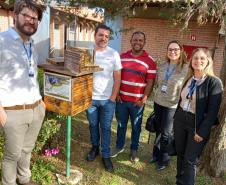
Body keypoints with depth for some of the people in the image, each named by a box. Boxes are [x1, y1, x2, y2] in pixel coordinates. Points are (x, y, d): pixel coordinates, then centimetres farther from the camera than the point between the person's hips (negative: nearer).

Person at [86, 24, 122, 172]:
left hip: (107, 99, -1)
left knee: (106, 128, 9)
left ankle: (106, 155, 24)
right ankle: (95, 147, 39)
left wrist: (113, 97, -6)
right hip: (90, 98, 2)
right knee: (93, 125, 17)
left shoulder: (114, 54, -4)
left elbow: (117, 77, -2)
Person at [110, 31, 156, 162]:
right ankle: (119, 146, 36)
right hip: (121, 99, 3)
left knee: (136, 126, 13)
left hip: (137, 101, -2)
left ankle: (134, 149, 32)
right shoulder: (122, 57, 4)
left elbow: (150, 82, -6)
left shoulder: (149, 61, -5)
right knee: (121, 124, 17)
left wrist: (144, 99, -11)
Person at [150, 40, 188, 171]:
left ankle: (164, 160, 25)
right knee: (158, 130, 17)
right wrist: (158, 93, 13)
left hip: (173, 105, -5)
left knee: (166, 133, 4)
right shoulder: (161, 66, 2)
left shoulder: (186, 68, -13)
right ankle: (156, 154, 36)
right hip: (158, 102, 5)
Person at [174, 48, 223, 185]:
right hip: (180, 120, 6)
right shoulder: (188, 79, 4)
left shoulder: (214, 82, -13)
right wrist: (176, 118, 11)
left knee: (190, 159, 4)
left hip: (197, 124, -5)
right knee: (180, 153, 17)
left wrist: (202, 132, -16)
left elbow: (213, 111, -15)